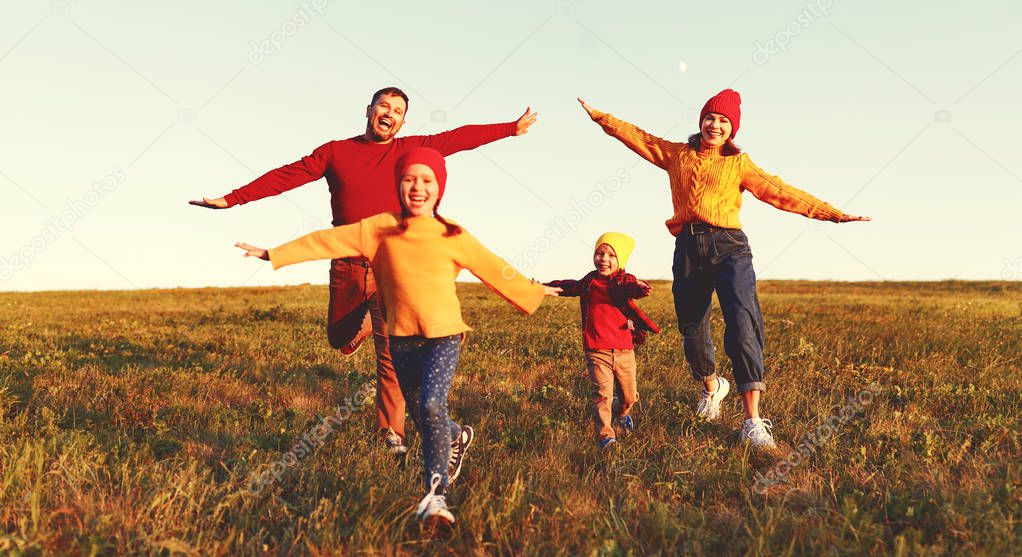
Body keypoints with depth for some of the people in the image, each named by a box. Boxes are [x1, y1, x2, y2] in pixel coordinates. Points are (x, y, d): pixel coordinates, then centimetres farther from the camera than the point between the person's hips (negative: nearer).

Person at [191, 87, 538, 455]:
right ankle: (365, 322, 51)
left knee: (392, 352, -6)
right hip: (347, 268, 2)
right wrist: (230, 199, 2)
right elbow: (286, 176, 6)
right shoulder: (335, 152, 7)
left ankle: (391, 431, 4)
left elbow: (461, 137, 11)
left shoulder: (411, 149, 7)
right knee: (341, 341, 16)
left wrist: (512, 128, 16)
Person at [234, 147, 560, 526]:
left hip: (444, 336, -2)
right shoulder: (380, 229, 0)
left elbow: (492, 268, 9)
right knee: (421, 415, 13)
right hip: (402, 339, 2)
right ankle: (456, 437, 47)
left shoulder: (453, 236, -1)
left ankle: (436, 493, -13)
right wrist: (274, 255, -1)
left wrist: (532, 293, 16)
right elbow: (326, 241, 0)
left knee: (432, 406, -21)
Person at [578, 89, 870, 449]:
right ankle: (712, 386, 41)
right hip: (688, 247, 3)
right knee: (692, 327, 8)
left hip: (728, 245, -3)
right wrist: (599, 116, 29)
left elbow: (781, 193, 7)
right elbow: (636, 136, 27)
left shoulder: (739, 164, 12)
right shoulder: (677, 154, 19)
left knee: (743, 321, -20)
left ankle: (752, 421, -24)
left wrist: (832, 214, 2)